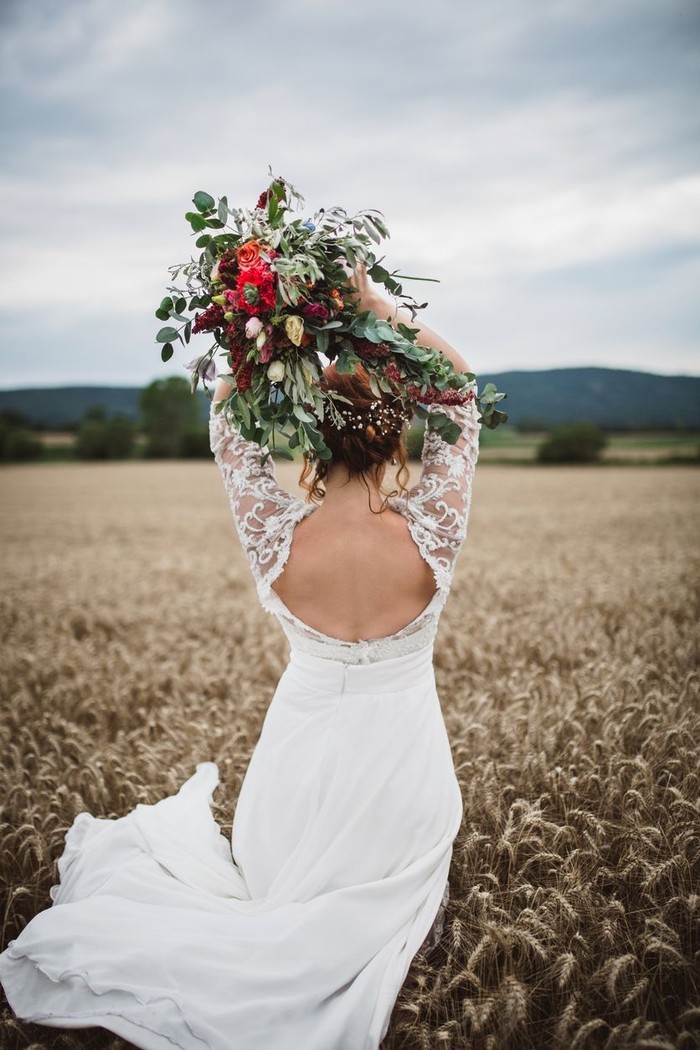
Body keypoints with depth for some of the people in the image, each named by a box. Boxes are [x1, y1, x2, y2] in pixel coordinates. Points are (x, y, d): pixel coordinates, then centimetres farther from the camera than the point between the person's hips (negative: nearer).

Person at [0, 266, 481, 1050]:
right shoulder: (427, 537, -22)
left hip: (302, 755, 1)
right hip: (400, 764, 0)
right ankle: (395, 927, 11)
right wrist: (376, 309, -15)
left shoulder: (278, 541, -21)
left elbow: (230, 423, -6)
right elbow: (459, 392, -12)